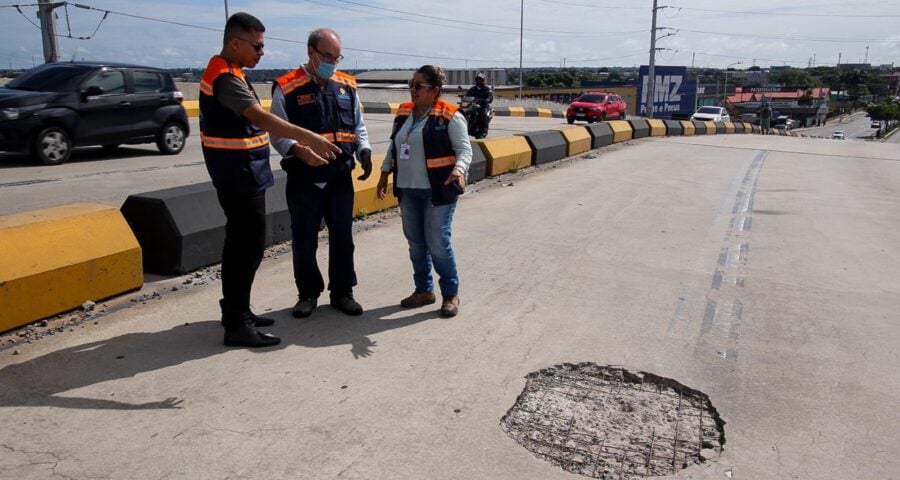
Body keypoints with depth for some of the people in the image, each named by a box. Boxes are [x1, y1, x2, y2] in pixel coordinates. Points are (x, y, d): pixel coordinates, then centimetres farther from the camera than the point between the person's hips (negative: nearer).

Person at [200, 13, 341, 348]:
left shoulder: (229, 73, 15)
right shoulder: (225, 77, -17)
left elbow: (250, 121, 20)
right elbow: (261, 118, -30)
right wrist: (308, 138, -36)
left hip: (242, 173, 11)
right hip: (239, 174, -11)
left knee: (241, 243, 15)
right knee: (249, 246, -8)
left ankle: (236, 312, 26)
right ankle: (237, 324, -1)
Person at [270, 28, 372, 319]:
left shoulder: (347, 85, 8)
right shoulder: (287, 87, -6)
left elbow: (358, 125, 16)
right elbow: (278, 133, -7)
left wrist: (364, 151, -2)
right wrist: (300, 152, -26)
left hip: (341, 176, 4)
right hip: (303, 179, -3)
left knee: (342, 237, 9)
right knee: (304, 240, 6)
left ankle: (342, 292, 24)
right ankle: (308, 294, 24)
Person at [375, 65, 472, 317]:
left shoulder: (449, 116, -9)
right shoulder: (403, 113, 11)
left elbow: (464, 149, -11)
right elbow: (393, 147, 20)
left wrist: (459, 170, -29)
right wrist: (385, 173, 17)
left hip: (438, 190, -6)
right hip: (408, 190, 7)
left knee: (438, 242, -5)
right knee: (415, 242, 11)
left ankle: (451, 293, 12)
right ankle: (424, 290, 25)